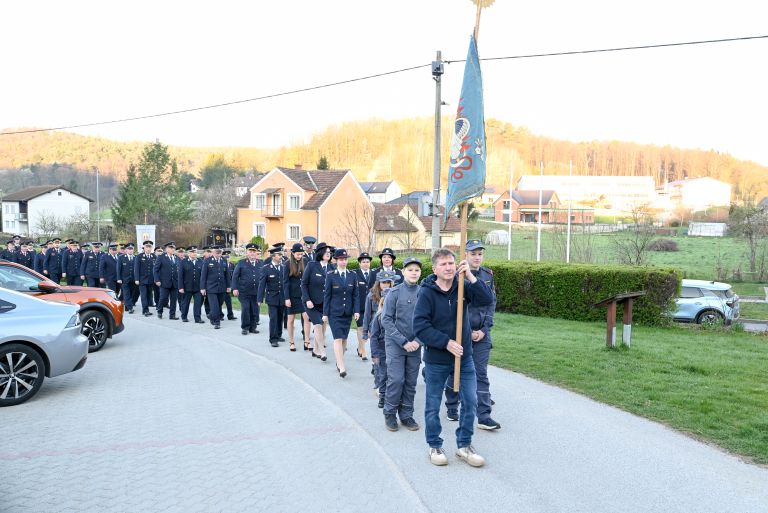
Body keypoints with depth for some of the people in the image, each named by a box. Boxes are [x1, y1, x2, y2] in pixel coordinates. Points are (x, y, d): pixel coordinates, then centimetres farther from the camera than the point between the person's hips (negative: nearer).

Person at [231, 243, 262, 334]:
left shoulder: (261, 263, 9)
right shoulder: (241, 263, 5)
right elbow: (235, 276, 3)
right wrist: (234, 288, -5)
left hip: (256, 292, 2)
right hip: (244, 292, -2)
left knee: (255, 310, 5)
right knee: (245, 309, -4)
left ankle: (253, 327, 17)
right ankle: (245, 327, 9)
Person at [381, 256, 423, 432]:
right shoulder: (395, 292, -7)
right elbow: (386, 320, -8)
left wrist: (417, 341, -9)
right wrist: (403, 341, -12)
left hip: (415, 345, 3)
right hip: (395, 343, -3)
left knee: (411, 382, 8)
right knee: (396, 379, -4)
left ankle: (406, 415, 22)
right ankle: (390, 414, 15)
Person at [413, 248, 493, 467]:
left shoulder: (463, 286, -4)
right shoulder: (427, 293, -14)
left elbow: (487, 299, -17)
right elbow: (419, 326, -19)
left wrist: (470, 276, -25)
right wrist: (446, 343, -22)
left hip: (464, 357, 3)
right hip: (436, 360, -3)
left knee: (470, 402, 7)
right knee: (433, 405, 10)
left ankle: (464, 446, 27)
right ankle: (435, 446, 30)